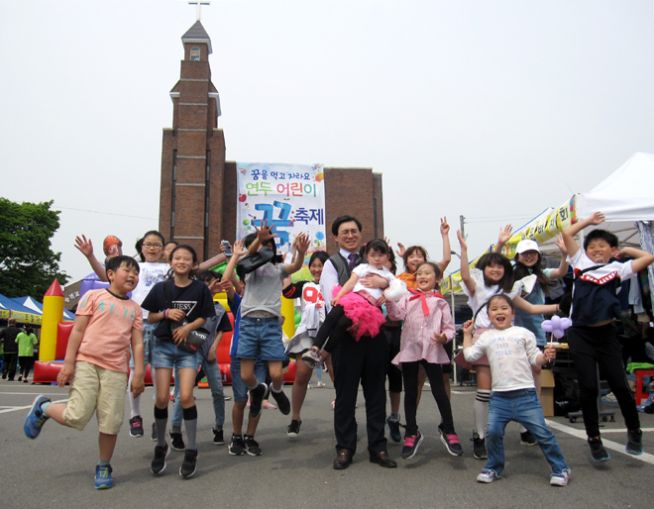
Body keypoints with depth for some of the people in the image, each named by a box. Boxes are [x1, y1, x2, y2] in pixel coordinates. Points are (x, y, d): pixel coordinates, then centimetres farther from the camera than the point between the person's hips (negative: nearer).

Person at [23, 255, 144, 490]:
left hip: (115, 370, 3)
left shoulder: (134, 308, 13)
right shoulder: (93, 296, 3)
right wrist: (68, 363, -6)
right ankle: (43, 407, 22)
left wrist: (139, 373, 2)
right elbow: (77, 331, 0)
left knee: (111, 423, 0)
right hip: (86, 363, -3)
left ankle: (103, 468, 21)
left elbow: (137, 343, 9)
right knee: (76, 417, -9)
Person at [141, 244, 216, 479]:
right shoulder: (160, 288, 1)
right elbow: (150, 317, 6)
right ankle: (161, 446, 22)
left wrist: (188, 327, -14)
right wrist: (166, 313, -12)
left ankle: (191, 451, 5)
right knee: (162, 398, 1)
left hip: (188, 348, -1)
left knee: (186, 397, -9)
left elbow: (204, 318, 3)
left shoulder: (200, 289, -2)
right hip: (163, 346, 2)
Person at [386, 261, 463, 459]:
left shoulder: (440, 302, 9)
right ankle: (412, 433, 21)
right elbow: (397, 314, -6)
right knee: (410, 392, 8)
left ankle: (448, 431, 19)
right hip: (409, 349, 2)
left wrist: (444, 337, -15)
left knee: (439, 391, 1)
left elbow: (450, 328, 6)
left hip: (432, 351, -1)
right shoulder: (408, 297, 11)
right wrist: (389, 298, -20)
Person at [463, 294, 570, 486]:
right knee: (493, 432, -3)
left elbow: (534, 358, 5)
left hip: (525, 394, -2)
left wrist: (546, 356, -15)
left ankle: (560, 468, 18)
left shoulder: (523, 333, 5)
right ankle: (493, 467, 18)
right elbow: (470, 355, 9)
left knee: (542, 433, 0)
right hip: (499, 396, 2)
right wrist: (467, 334, 15)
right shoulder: (486, 337, 12)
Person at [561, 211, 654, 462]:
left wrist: (625, 250, 12)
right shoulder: (581, 262, 9)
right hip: (580, 334, 0)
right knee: (588, 388, 2)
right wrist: (589, 220, 19)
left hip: (606, 333, 0)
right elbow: (566, 234, 9)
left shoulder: (618, 268, 6)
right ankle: (594, 440, 16)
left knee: (619, 384, 5)